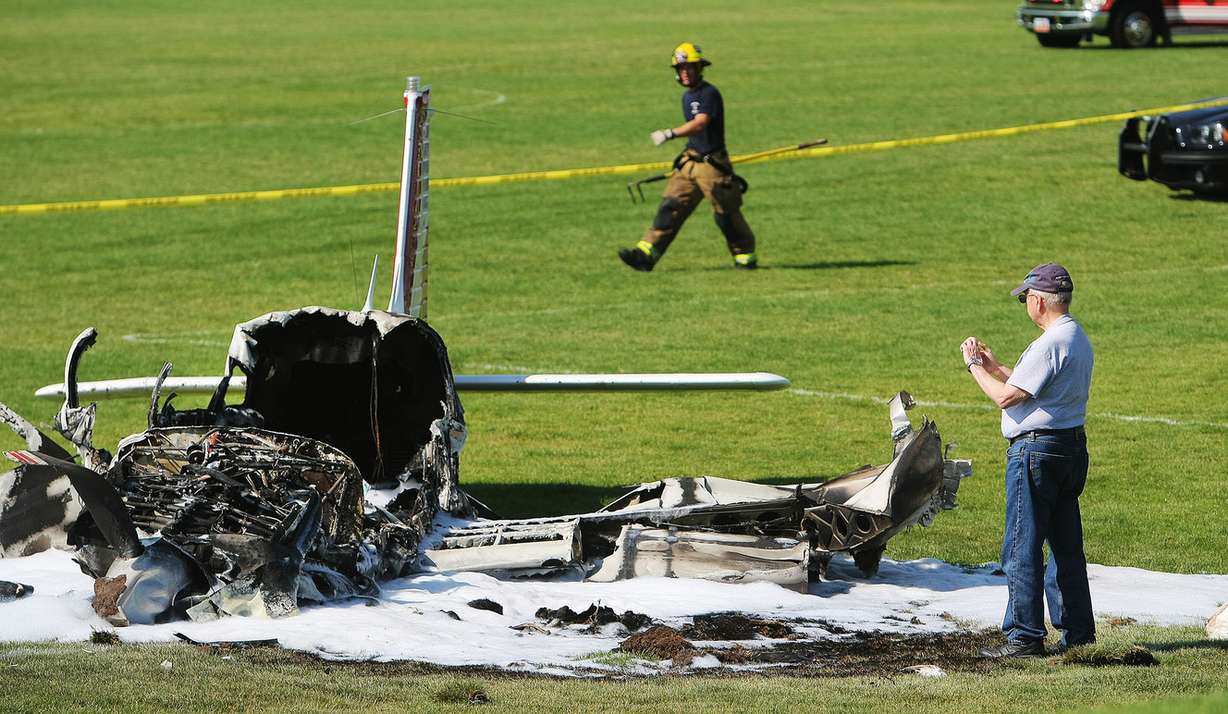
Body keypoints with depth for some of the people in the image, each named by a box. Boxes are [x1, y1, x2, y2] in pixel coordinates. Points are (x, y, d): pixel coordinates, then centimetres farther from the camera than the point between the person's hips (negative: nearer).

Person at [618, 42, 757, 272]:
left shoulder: (709, 94, -14)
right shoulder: (687, 97, 14)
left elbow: (700, 124, -29)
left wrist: (671, 133, -40)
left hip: (712, 164, -8)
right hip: (689, 162, 8)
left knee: (725, 214, 1)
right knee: (670, 207, -3)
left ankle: (745, 256, 18)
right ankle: (646, 254, -11)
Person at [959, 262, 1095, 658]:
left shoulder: (1049, 345, -19)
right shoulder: (1079, 340, 14)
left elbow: (1007, 397, -18)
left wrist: (975, 366, -4)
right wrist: (993, 365, 21)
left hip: (1036, 451, -10)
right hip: (1072, 446, 10)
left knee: (1022, 549, -5)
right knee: (1066, 548, 14)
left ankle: (1025, 636, -5)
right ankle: (1078, 633, 17)